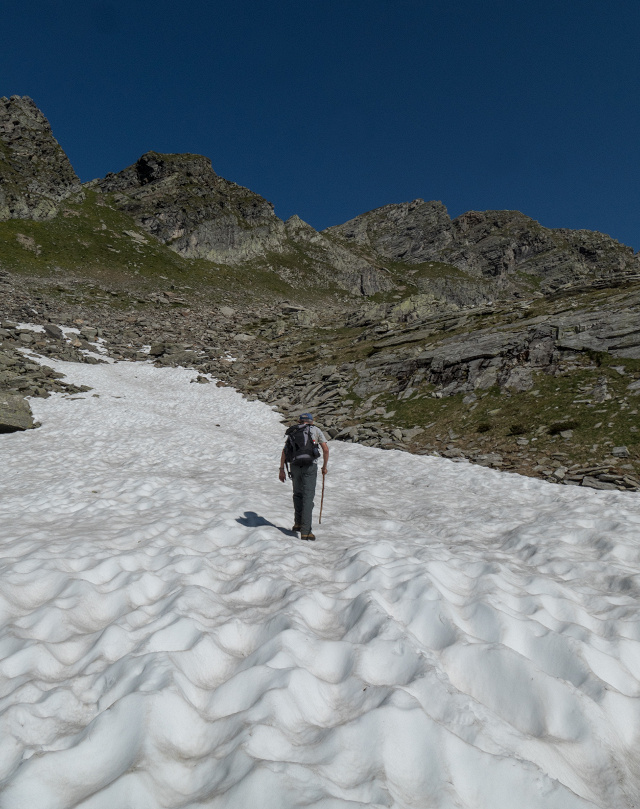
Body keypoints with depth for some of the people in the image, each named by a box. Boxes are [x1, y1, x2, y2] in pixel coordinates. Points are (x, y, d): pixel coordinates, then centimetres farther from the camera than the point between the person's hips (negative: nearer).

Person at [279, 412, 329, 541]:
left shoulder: (293, 432, 16)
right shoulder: (316, 430, 10)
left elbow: (284, 452, 9)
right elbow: (326, 449, 2)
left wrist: (282, 469, 12)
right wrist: (324, 466, 14)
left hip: (295, 466, 3)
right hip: (310, 466, -3)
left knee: (298, 494, 22)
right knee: (308, 497, -3)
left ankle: (298, 523, 26)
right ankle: (305, 531, -8)